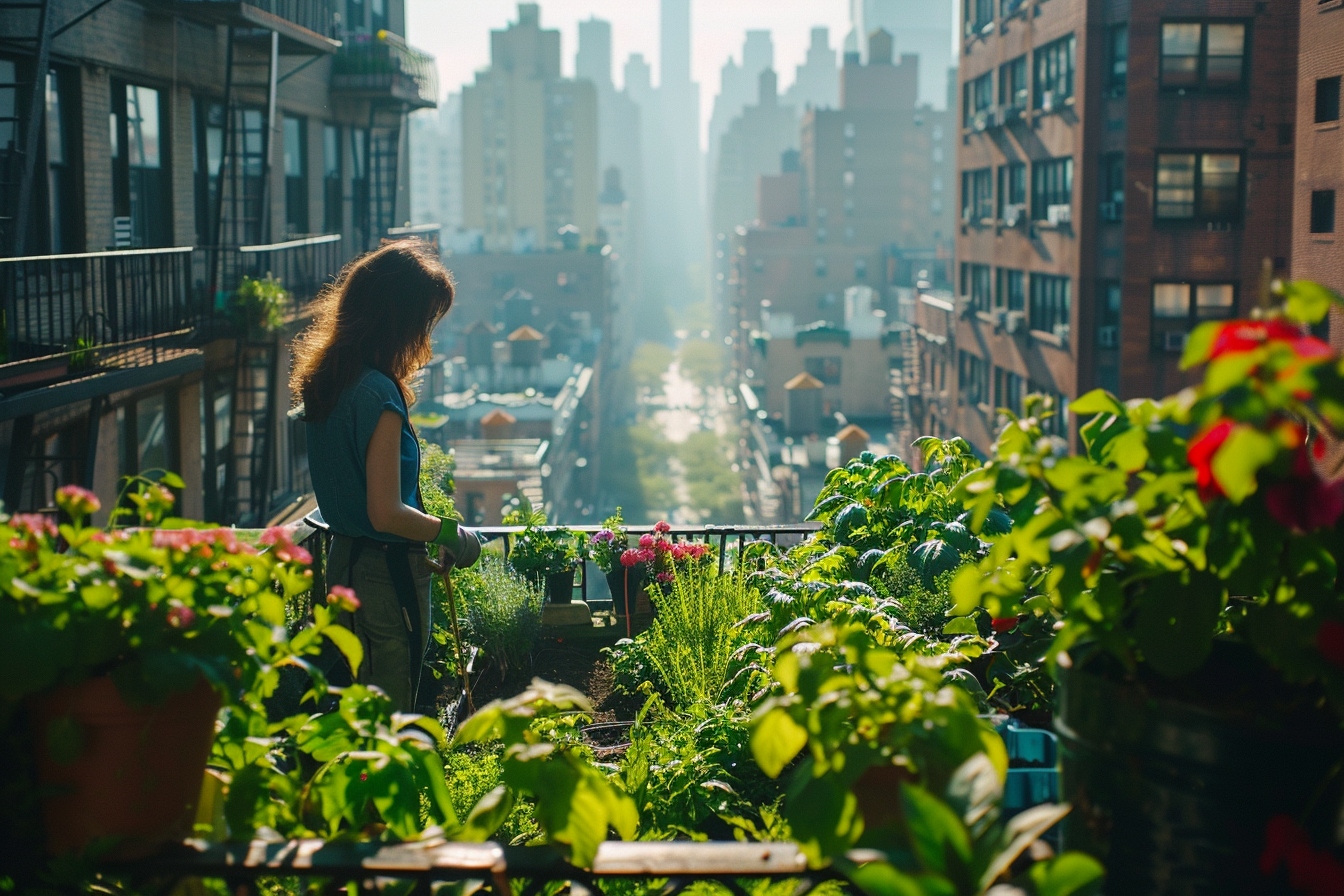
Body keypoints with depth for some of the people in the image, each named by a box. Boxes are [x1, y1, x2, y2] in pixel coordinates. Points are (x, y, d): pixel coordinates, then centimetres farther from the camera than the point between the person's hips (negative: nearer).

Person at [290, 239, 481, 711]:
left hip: (344, 561, 9)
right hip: (387, 574, -9)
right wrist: (453, 534, -9)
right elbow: (386, 513, -25)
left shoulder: (326, 378, 4)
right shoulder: (379, 394, -23)